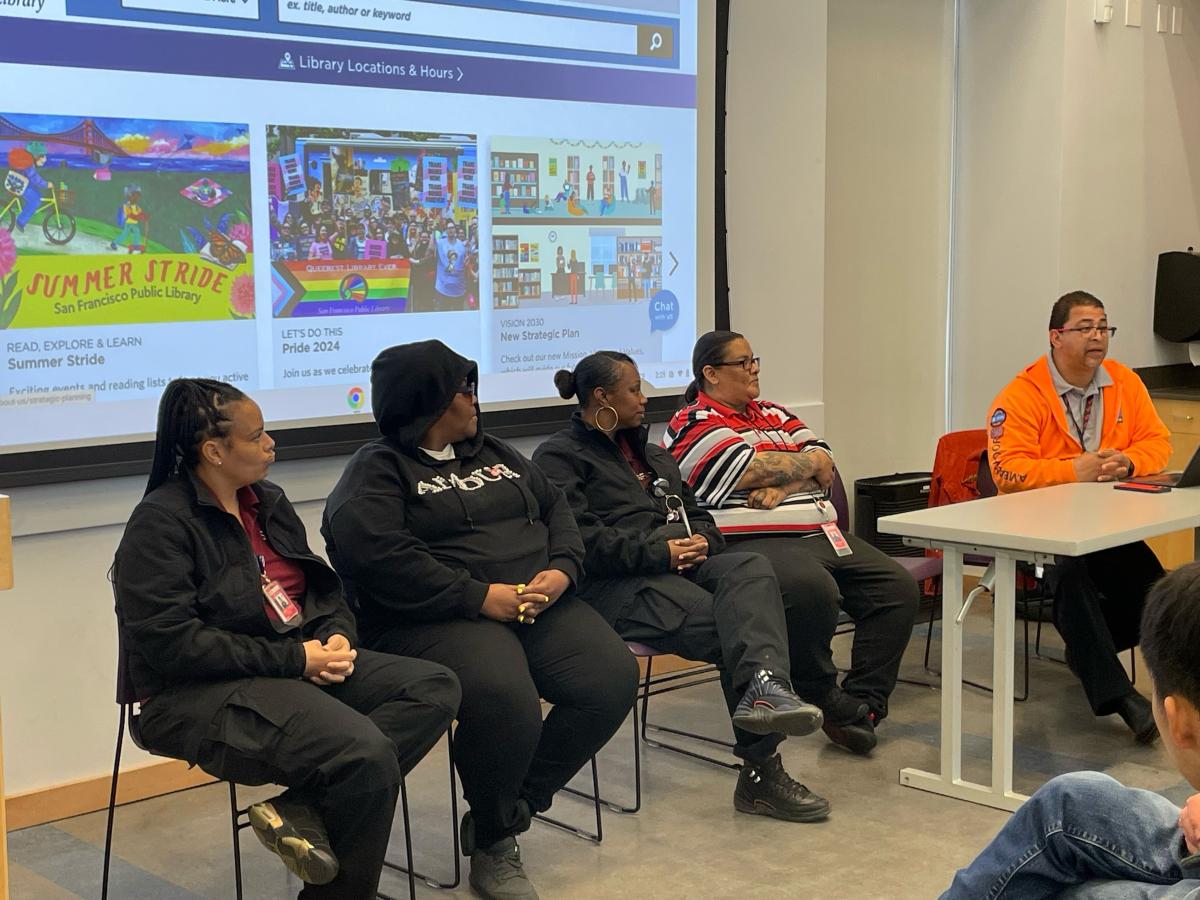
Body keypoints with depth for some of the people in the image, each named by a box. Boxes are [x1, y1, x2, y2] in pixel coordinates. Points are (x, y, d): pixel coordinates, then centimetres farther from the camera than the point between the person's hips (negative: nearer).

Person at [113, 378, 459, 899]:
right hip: (204, 694, -9)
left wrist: (336, 636, -4)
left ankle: (300, 810, -19)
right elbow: (169, 641, -20)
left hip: (302, 665, 9)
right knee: (367, 754, -30)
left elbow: (323, 587, 20)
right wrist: (293, 658, -19)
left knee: (435, 688, -9)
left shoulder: (267, 501, 14)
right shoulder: (160, 523, -10)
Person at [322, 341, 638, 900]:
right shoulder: (377, 470, -1)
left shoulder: (492, 453, 23)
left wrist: (562, 570, -3)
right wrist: (482, 597, -19)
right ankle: (492, 846, -5)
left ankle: (508, 812, 1)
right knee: (505, 699, -35)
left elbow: (555, 506, 20)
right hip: (439, 620, -7)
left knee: (612, 678, -15)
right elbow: (379, 557, -17)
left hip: (539, 605, 7)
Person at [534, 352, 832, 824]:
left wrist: (700, 542, 2)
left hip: (680, 564, 7)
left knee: (751, 569, -29)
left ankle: (762, 689, -53)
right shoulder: (559, 457, 4)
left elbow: (699, 515, 27)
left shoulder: (650, 455, 30)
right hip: (614, 585, -6)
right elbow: (582, 538, -12)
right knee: (730, 628, -29)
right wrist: (660, 551, -16)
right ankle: (761, 768, -33)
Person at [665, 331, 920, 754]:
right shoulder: (694, 425, 0)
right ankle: (826, 700, -13)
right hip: (754, 542, -8)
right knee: (813, 591, -36)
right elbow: (752, 468, -14)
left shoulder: (773, 414, 24)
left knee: (898, 588, -5)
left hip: (822, 534, 9)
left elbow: (824, 461, 11)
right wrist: (808, 465, 3)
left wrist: (782, 485, -11)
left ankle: (863, 704, -5)